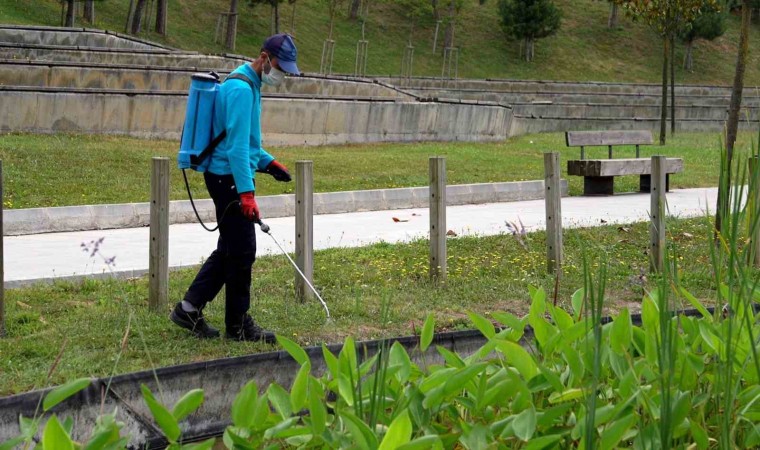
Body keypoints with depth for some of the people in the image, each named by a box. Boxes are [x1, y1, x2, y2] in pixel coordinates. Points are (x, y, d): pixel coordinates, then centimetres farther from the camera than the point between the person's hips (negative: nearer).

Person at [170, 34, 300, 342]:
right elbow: (237, 146, -23)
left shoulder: (248, 85, 15)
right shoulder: (241, 89, -17)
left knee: (229, 249, 14)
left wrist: (268, 162, 16)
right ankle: (238, 325, 7)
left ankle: (189, 309, 19)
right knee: (242, 252, -3)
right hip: (230, 179, -10)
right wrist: (246, 192, -26)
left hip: (228, 177, 10)